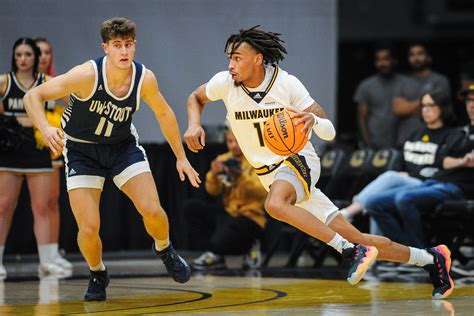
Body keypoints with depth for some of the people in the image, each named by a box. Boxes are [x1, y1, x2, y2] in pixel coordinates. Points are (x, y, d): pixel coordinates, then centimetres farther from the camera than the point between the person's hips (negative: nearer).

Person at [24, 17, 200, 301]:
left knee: (152, 210, -15)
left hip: (123, 147, 2)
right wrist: (45, 128, -46)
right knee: (89, 228, -14)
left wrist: (181, 157, 10)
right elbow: (33, 96, -27)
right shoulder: (88, 75, -28)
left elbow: (164, 113, 4)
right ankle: (98, 275, 19)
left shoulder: (145, 78, -16)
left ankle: (165, 250, 19)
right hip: (81, 150, -2)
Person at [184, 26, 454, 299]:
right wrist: (194, 125, -5)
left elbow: (330, 132, -11)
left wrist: (313, 120, -33)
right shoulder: (225, 83, -7)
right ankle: (430, 259, 12)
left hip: (299, 162, -4)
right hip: (270, 173, 4)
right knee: (358, 239, -1)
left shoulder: (287, 83, -14)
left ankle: (351, 251, -33)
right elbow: (196, 98, 15)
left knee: (275, 204, -39)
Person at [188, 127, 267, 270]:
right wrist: (213, 174, -21)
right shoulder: (223, 160, 8)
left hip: (251, 217, -7)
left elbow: (262, 192, -15)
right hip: (229, 212, 7)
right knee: (192, 207, -15)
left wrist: (241, 177, -28)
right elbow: (213, 191, -1)